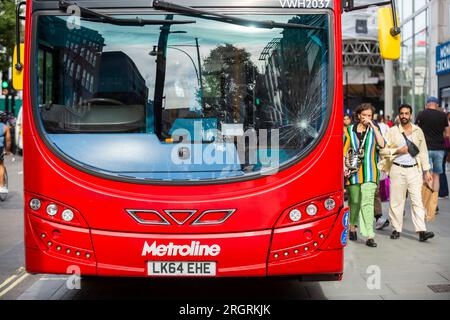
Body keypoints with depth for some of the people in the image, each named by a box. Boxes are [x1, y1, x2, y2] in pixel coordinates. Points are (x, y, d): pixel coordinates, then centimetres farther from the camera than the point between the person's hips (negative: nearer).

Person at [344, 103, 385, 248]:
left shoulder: (374, 130, 9)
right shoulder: (349, 130, 8)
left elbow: (382, 144, -10)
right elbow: (344, 151, 7)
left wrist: (373, 126, -10)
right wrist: (344, 166, -7)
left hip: (369, 172, -1)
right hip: (353, 171, 1)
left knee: (368, 202, -12)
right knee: (354, 201, 10)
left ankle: (369, 236, -15)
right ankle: (352, 227, 33)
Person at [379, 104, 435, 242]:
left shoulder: (418, 131, 11)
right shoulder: (392, 131, 4)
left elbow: (423, 151, 13)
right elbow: (383, 150, 1)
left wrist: (426, 171, 10)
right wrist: (398, 151, -12)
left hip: (414, 169, 1)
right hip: (397, 169, -1)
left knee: (417, 200, -6)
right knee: (396, 200, 2)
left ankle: (421, 231, -10)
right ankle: (396, 229, 12)